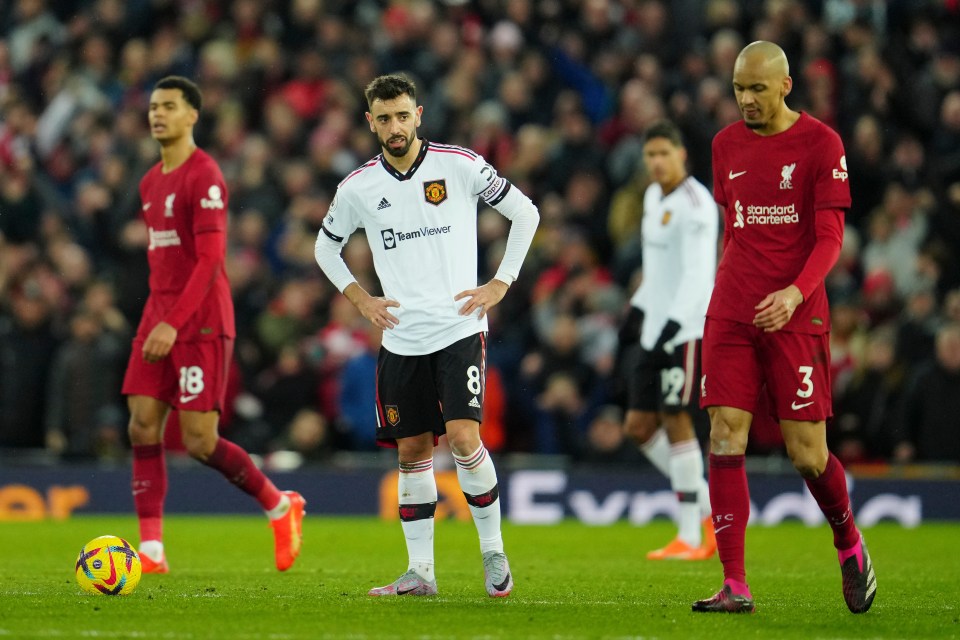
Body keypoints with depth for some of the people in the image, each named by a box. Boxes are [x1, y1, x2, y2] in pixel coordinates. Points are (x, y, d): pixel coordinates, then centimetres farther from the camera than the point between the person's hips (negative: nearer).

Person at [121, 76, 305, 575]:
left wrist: (174, 324, -23)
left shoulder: (204, 177, -11)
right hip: (158, 319, 8)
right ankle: (151, 549, -4)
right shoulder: (150, 183, 16)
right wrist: (156, 319, 18)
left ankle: (280, 505, 14)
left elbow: (210, 260, -17)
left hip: (201, 324, -8)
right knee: (142, 426, -4)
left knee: (199, 441, -9)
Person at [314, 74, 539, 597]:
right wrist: (358, 297, 6)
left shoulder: (459, 165, -5)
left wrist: (499, 284, -1)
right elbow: (326, 246, 20)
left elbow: (524, 212, 5)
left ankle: (493, 550, 1)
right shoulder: (357, 187, 3)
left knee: (463, 437, -16)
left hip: (459, 328, -3)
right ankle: (419, 572, 11)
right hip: (401, 337, 3)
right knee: (412, 452, 5)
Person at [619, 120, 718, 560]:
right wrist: (639, 306, 28)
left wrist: (674, 324, -30)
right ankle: (708, 511, 16)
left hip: (687, 329, -9)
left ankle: (690, 537, -4)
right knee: (639, 426, 6)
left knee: (675, 422, -9)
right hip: (655, 328, 9)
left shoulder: (695, 205, -14)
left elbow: (698, 272, -22)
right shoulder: (654, 197, 15)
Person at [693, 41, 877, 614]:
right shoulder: (727, 144, 11)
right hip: (731, 315, 4)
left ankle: (849, 545, 26)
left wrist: (794, 293, -23)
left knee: (806, 453, -4)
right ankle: (735, 586, -8)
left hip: (795, 315, -4)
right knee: (725, 438, -8)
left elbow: (830, 238, -8)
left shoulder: (820, 143, -4)